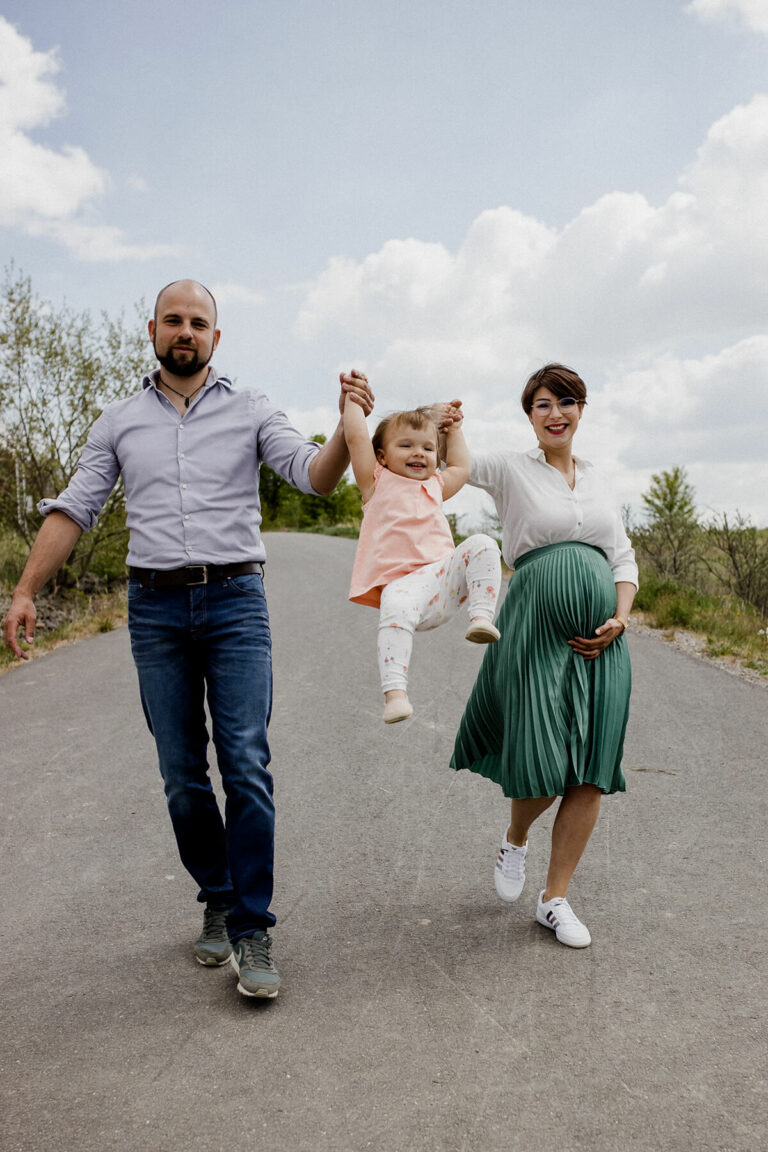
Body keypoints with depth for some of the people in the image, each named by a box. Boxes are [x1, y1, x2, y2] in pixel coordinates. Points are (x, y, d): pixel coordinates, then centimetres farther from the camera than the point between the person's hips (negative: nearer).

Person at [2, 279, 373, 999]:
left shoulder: (250, 410, 8)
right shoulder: (119, 422, 13)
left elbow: (316, 476, -3)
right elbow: (72, 509, 11)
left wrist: (349, 426, -23)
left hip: (235, 599, -2)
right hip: (155, 608, 2)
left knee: (246, 766, -9)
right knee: (182, 777, 6)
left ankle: (251, 931, 0)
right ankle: (217, 900, 24)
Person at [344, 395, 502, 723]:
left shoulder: (434, 486, 30)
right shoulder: (378, 482, 15)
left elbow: (461, 467, 48)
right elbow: (356, 437, 8)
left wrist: (454, 428, 49)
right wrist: (353, 397, 18)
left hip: (444, 578, 5)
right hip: (402, 582, -5)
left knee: (482, 544, -19)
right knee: (396, 604, -38)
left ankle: (482, 616, -30)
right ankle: (394, 690, -43)